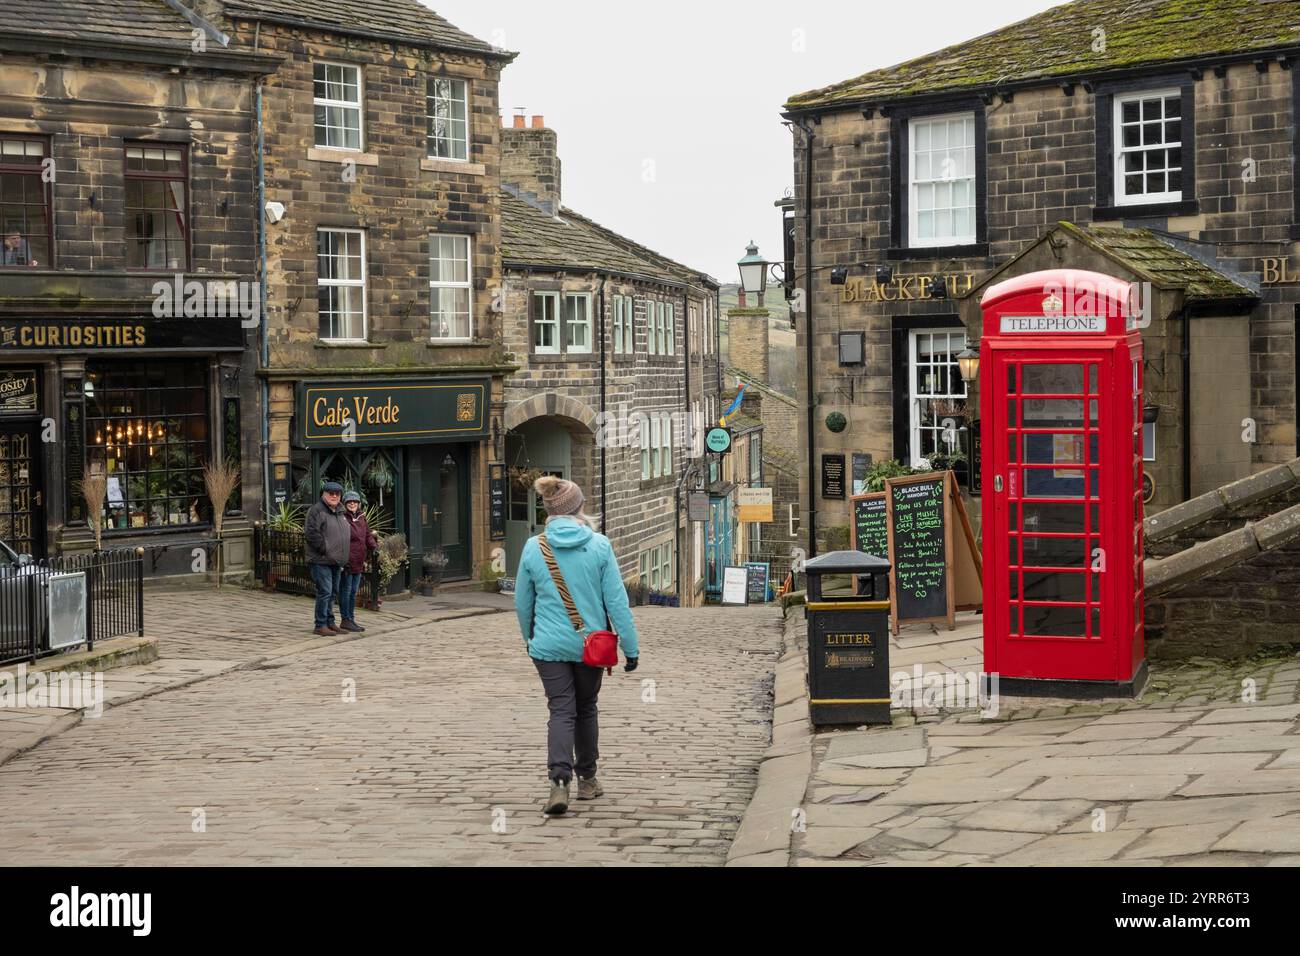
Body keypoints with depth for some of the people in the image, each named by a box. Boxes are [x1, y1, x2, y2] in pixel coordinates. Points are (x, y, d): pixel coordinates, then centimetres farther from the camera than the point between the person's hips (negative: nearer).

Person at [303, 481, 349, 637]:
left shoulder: (339, 512, 17)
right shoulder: (317, 510, -10)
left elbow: (345, 533, 26)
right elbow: (311, 533, -19)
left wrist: (343, 557, 16)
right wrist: (324, 549, -18)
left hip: (336, 561, 9)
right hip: (321, 561, -9)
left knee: (333, 593, 13)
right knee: (325, 592, -10)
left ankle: (330, 622, 22)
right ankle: (320, 625, -6)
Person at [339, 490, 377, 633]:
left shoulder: (362, 518, 14)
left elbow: (368, 535, 18)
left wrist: (374, 546, -2)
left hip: (358, 561, 8)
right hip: (346, 561, -8)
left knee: (354, 591, 15)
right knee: (346, 590, -2)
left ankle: (351, 619, 23)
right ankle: (345, 620, 3)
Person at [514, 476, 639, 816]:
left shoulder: (533, 548, -5)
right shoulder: (599, 545, -8)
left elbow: (522, 603, 6)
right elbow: (616, 600, -8)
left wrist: (529, 639, 23)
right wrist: (630, 646, -2)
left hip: (549, 645, 0)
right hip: (591, 643, 0)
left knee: (561, 711, 2)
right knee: (586, 709, 17)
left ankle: (559, 782, -17)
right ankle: (587, 779, 28)